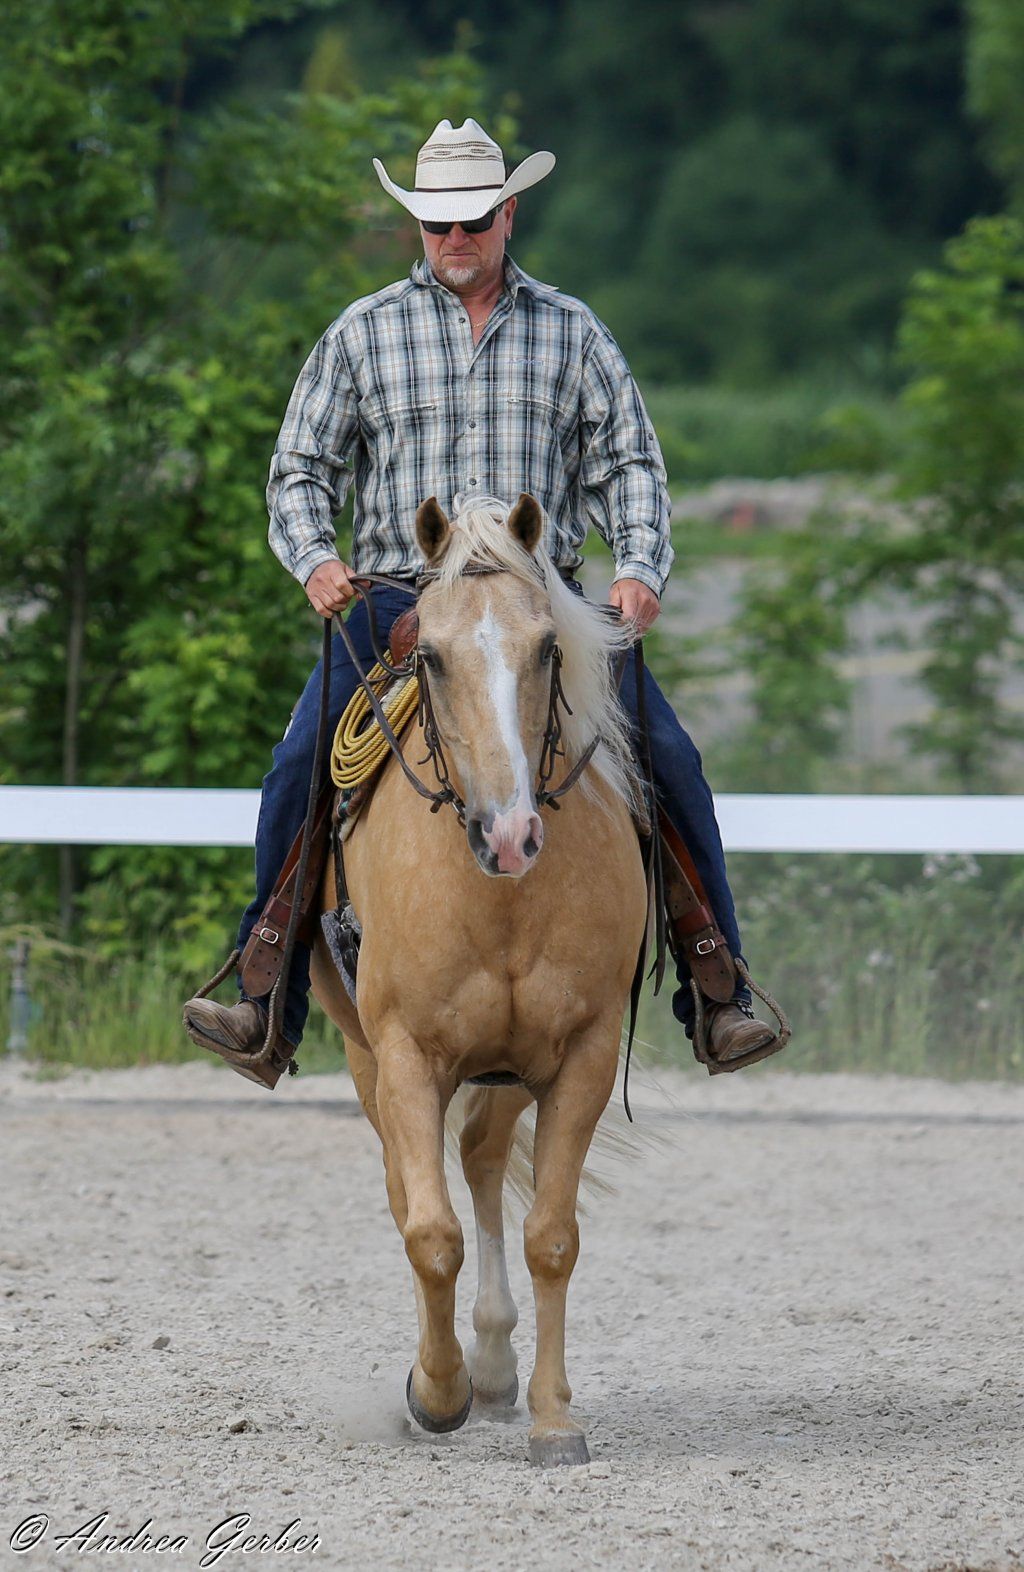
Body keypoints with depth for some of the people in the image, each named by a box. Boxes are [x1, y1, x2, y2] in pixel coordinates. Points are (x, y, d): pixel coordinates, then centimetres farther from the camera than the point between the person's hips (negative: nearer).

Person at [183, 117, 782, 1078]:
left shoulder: (570, 333, 11)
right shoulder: (363, 334, 10)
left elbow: (628, 464, 10)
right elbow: (301, 467, 10)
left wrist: (640, 568, -8)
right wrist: (314, 558, -10)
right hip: (394, 598, 0)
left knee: (669, 760, -16)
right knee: (299, 767, -20)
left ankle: (717, 993, -7)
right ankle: (267, 995, -10)